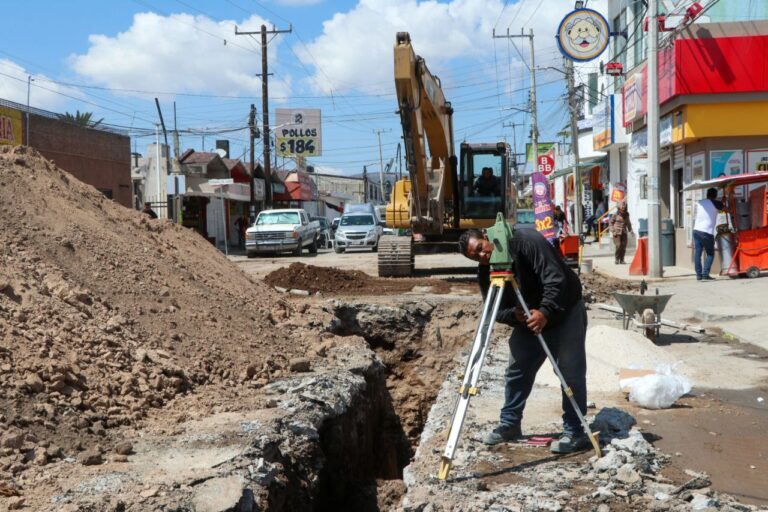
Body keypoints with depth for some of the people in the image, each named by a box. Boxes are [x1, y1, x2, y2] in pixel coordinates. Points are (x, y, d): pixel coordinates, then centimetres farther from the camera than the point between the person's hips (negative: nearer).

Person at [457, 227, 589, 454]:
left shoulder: (526, 241, -27)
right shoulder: (486, 273, -7)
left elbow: (555, 277, -32)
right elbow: (497, 311, -7)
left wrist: (545, 311, -41)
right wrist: (514, 315, -29)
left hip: (565, 312, -6)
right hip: (527, 320, 7)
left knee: (570, 374, -5)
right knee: (516, 371, 9)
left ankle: (575, 433, 3)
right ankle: (509, 424, 22)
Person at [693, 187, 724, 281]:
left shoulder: (699, 203, 13)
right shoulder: (715, 204, 0)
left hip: (696, 230, 5)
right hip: (707, 232, -5)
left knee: (697, 254, 6)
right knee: (710, 254, 5)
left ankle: (699, 275, 4)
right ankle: (705, 274, -5)